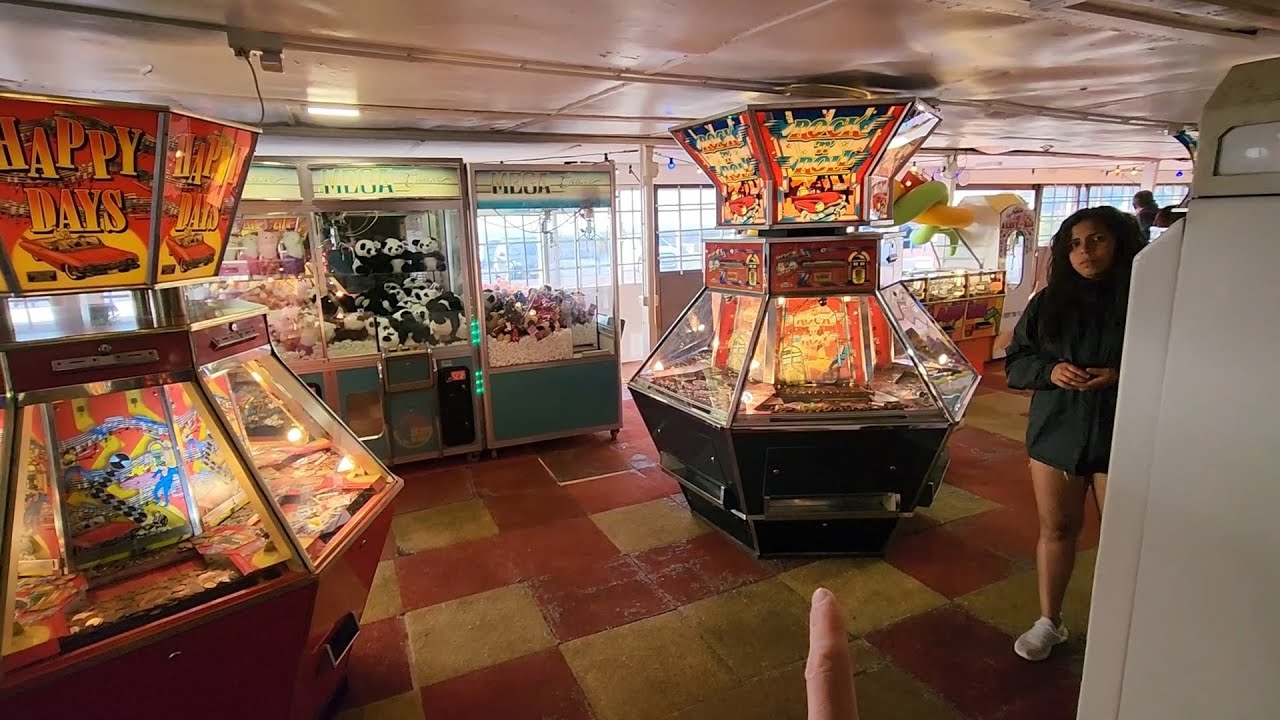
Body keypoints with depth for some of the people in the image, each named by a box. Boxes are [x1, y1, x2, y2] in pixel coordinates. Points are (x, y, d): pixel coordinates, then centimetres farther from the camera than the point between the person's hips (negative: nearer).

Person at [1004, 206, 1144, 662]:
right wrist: (1050, 371, -14)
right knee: (1057, 529, 13)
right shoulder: (1049, 302, 2)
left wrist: (1122, 377, -20)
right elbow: (1016, 362, 6)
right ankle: (1049, 622, 29)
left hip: (1123, 437, -2)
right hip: (1057, 433, 2)